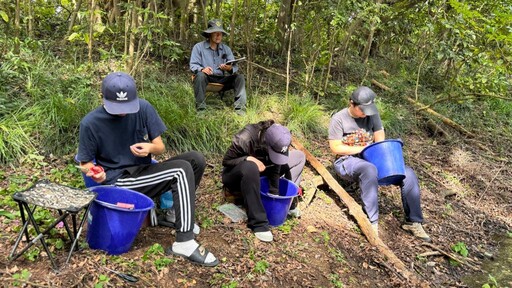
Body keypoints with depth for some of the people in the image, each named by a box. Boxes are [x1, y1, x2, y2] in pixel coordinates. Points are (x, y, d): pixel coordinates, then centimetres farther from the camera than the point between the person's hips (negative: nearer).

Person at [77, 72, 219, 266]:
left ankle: (175, 212, 3)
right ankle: (184, 243, -24)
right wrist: (95, 173, -23)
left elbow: (161, 147, 0)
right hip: (118, 182, -5)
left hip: (144, 173, 5)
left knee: (196, 159, -15)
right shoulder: (90, 123, -12)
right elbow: (85, 163, 0)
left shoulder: (143, 108, -4)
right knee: (182, 170, -26)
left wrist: (150, 147, -24)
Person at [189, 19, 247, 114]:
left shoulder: (226, 49, 11)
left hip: (222, 79, 3)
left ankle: (239, 107, -24)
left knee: (239, 77, -17)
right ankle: (200, 108, -31)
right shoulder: (199, 47, 2)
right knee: (200, 75, -34)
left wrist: (230, 68, -23)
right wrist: (202, 69, -29)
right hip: (207, 79, -3)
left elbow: (235, 66, 3)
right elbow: (193, 65, -5)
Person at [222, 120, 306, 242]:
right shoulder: (245, 138, -32)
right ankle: (258, 223, -36)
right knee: (250, 167, -44)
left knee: (299, 156, -2)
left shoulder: (276, 143, -19)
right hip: (236, 175, -5)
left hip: (258, 174, 5)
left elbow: (275, 171, -14)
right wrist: (248, 159, -35)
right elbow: (226, 161, -20)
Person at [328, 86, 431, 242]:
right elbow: (335, 147, -13)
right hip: (347, 161, -5)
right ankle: (372, 221, -33)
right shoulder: (339, 119, -11)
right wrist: (361, 149, -19)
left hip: (371, 159, 6)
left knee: (408, 173, -15)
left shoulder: (372, 114, 3)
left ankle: (413, 221, -5)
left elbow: (380, 138, 4)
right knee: (369, 170, -41)